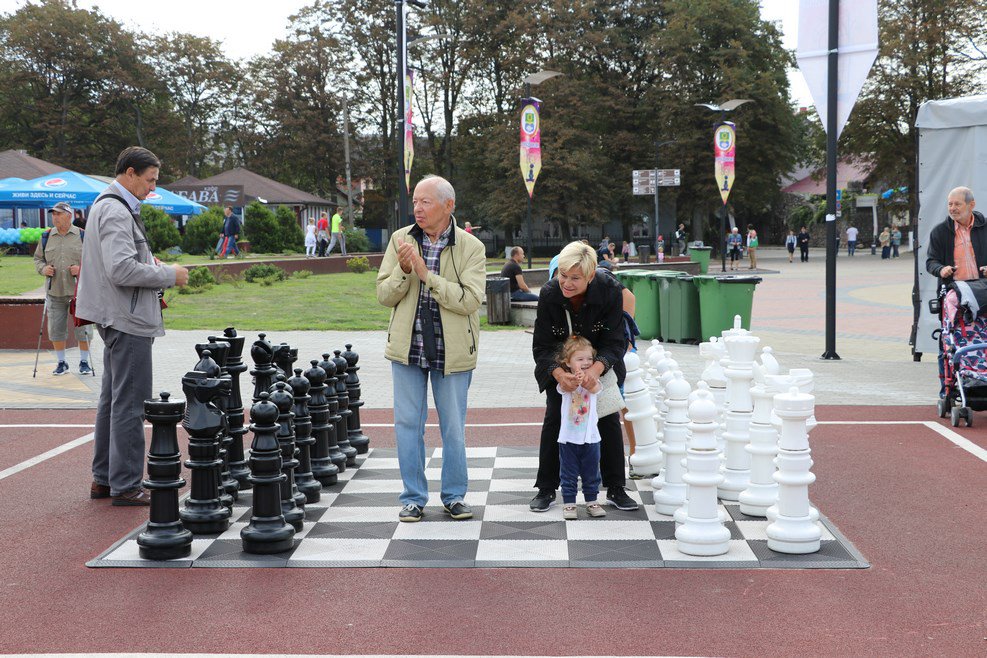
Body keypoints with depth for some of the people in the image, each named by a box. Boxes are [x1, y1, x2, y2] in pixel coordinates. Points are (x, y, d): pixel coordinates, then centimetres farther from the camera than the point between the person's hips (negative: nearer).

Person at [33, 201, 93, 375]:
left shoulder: (82, 236, 0)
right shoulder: (46, 237, 9)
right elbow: (38, 258, 18)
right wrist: (43, 268, -3)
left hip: (79, 291, -3)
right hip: (55, 291, 3)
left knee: (82, 328, 1)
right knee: (56, 328, 5)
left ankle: (84, 362, 13)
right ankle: (61, 363, 18)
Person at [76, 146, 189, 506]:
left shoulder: (108, 204, 18)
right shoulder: (116, 211, -16)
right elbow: (121, 270, -25)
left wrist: (154, 266, 10)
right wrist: (169, 275, -15)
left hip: (116, 319, 11)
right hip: (128, 320, -11)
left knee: (112, 399, 15)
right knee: (130, 404, -6)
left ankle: (104, 478, 24)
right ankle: (125, 486, -1)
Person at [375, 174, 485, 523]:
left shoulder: (471, 247, -5)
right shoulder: (401, 240, 3)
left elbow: (470, 299, -17)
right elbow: (384, 295, 2)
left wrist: (427, 274, -22)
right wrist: (403, 269, -17)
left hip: (452, 351, -2)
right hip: (407, 348, 2)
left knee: (454, 427, 8)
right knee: (408, 424, 7)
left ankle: (455, 495, 23)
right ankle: (413, 497, 19)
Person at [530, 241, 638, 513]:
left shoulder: (610, 291, -29)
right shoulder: (549, 293, -27)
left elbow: (614, 342, -25)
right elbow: (542, 346, -23)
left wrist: (595, 369, -44)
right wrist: (558, 373, -42)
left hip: (601, 363, 0)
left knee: (609, 419, -1)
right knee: (554, 417, -4)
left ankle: (615, 489, 12)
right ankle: (546, 489, 7)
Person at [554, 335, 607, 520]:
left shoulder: (593, 378, -3)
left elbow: (595, 388, -26)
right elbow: (564, 387, -31)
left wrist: (585, 381, -51)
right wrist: (575, 380, -55)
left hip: (590, 437, 2)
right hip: (569, 437, -2)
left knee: (591, 473, 13)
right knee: (569, 474, 8)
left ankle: (592, 501, 26)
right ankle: (569, 503, 17)